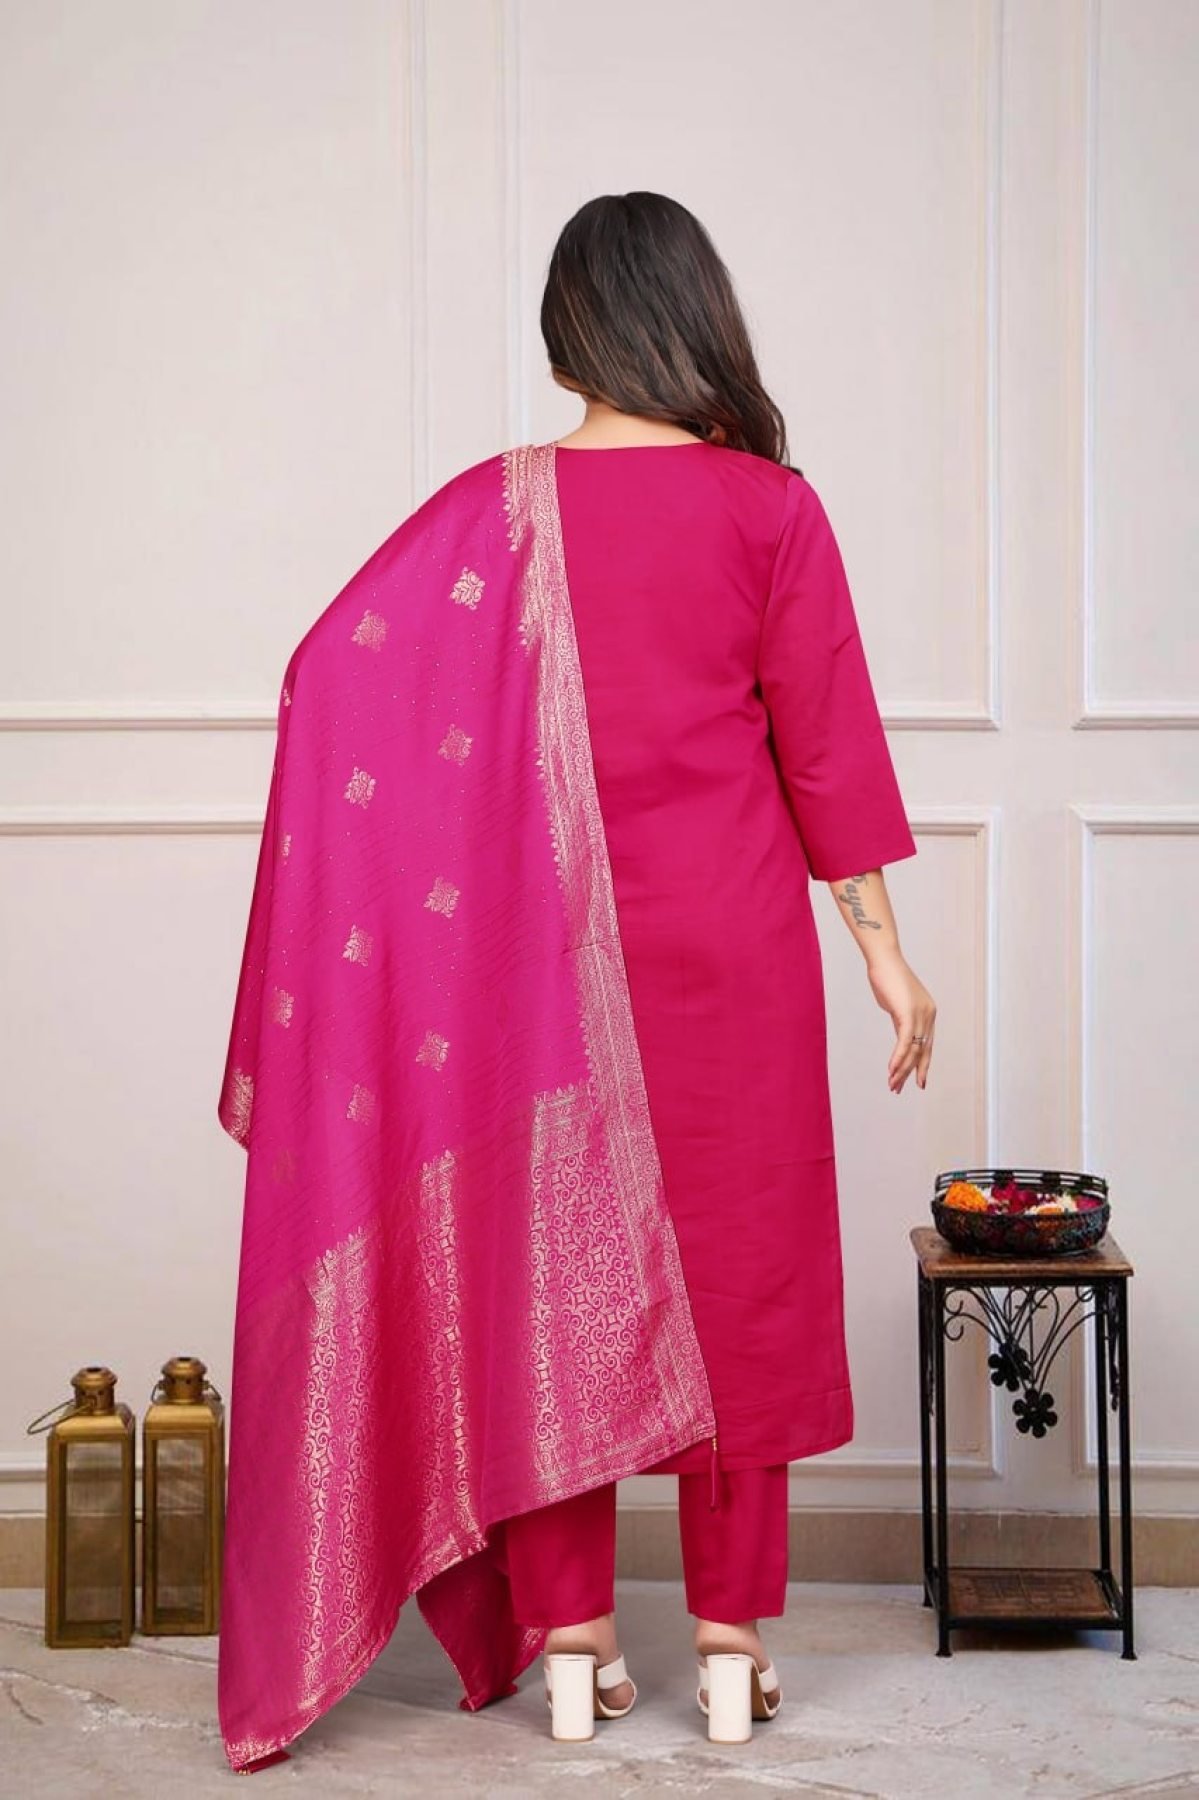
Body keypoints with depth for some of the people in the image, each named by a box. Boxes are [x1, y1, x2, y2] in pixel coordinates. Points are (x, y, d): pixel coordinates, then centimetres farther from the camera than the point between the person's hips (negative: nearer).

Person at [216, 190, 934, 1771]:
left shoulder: (495, 508, -2)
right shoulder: (770, 507, -5)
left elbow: (333, 676, -7)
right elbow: (827, 740, -4)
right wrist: (883, 943, 3)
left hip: (556, 939, 1)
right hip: (728, 934, -1)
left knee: (553, 1268, 9)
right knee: (735, 1268, 8)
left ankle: (566, 1642, 14)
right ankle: (733, 1642, 14)